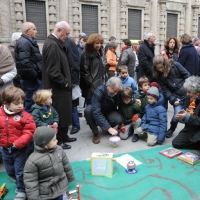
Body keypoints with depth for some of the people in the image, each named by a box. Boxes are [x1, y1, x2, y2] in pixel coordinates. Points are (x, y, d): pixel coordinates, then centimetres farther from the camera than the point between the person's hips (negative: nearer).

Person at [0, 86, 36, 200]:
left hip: (20, 149, -5)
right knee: (10, 171, 22)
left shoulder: (25, 116, -17)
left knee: (20, 171, 4)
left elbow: (29, 133, -19)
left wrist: (18, 143, -25)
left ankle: (22, 190, 26)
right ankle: (20, 183, 47)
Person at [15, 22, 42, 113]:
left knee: (30, 102, 18)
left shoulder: (28, 41, 18)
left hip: (32, 78, 10)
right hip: (31, 79, -10)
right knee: (31, 104, -3)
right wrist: (35, 75, -17)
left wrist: (37, 75, 14)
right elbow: (24, 63, -26)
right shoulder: (24, 42, -16)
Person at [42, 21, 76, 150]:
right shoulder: (52, 45, -21)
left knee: (63, 113, 18)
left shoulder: (55, 43, 11)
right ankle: (58, 141, 18)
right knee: (59, 114, 2)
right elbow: (53, 71, -26)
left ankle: (63, 136, 32)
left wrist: (66, 82, 11)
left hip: (60, 87, 10)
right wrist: (65, 83, -14)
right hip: (57, 88, -10)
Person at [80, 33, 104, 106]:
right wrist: (90, 83, -16)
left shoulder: (98, 53, 17)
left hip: (98, 85, 9)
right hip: (91, 87, -9)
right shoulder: (86, 54, -11)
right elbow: (84, 70, -16)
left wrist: (101, 81, 16)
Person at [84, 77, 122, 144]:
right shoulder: (99, 91, -33)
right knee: (87, 111, -34)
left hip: (110, 111, 2)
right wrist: (108, 128, -48)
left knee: (118, 119, -29)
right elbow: (96, 112, -41)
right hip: (97, 110, -2)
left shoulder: (119, 92, -21)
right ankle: (95, 133, -12)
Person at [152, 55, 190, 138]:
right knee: (177, 115, -10)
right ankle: (171, 129, 18)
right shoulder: (159, 76, -2)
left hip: (187, 93, 0)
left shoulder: (175, 65, -7)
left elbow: (187, 76, -4)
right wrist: (173, 100, -12)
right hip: (176, 97, 1)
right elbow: (165, 90, -2)